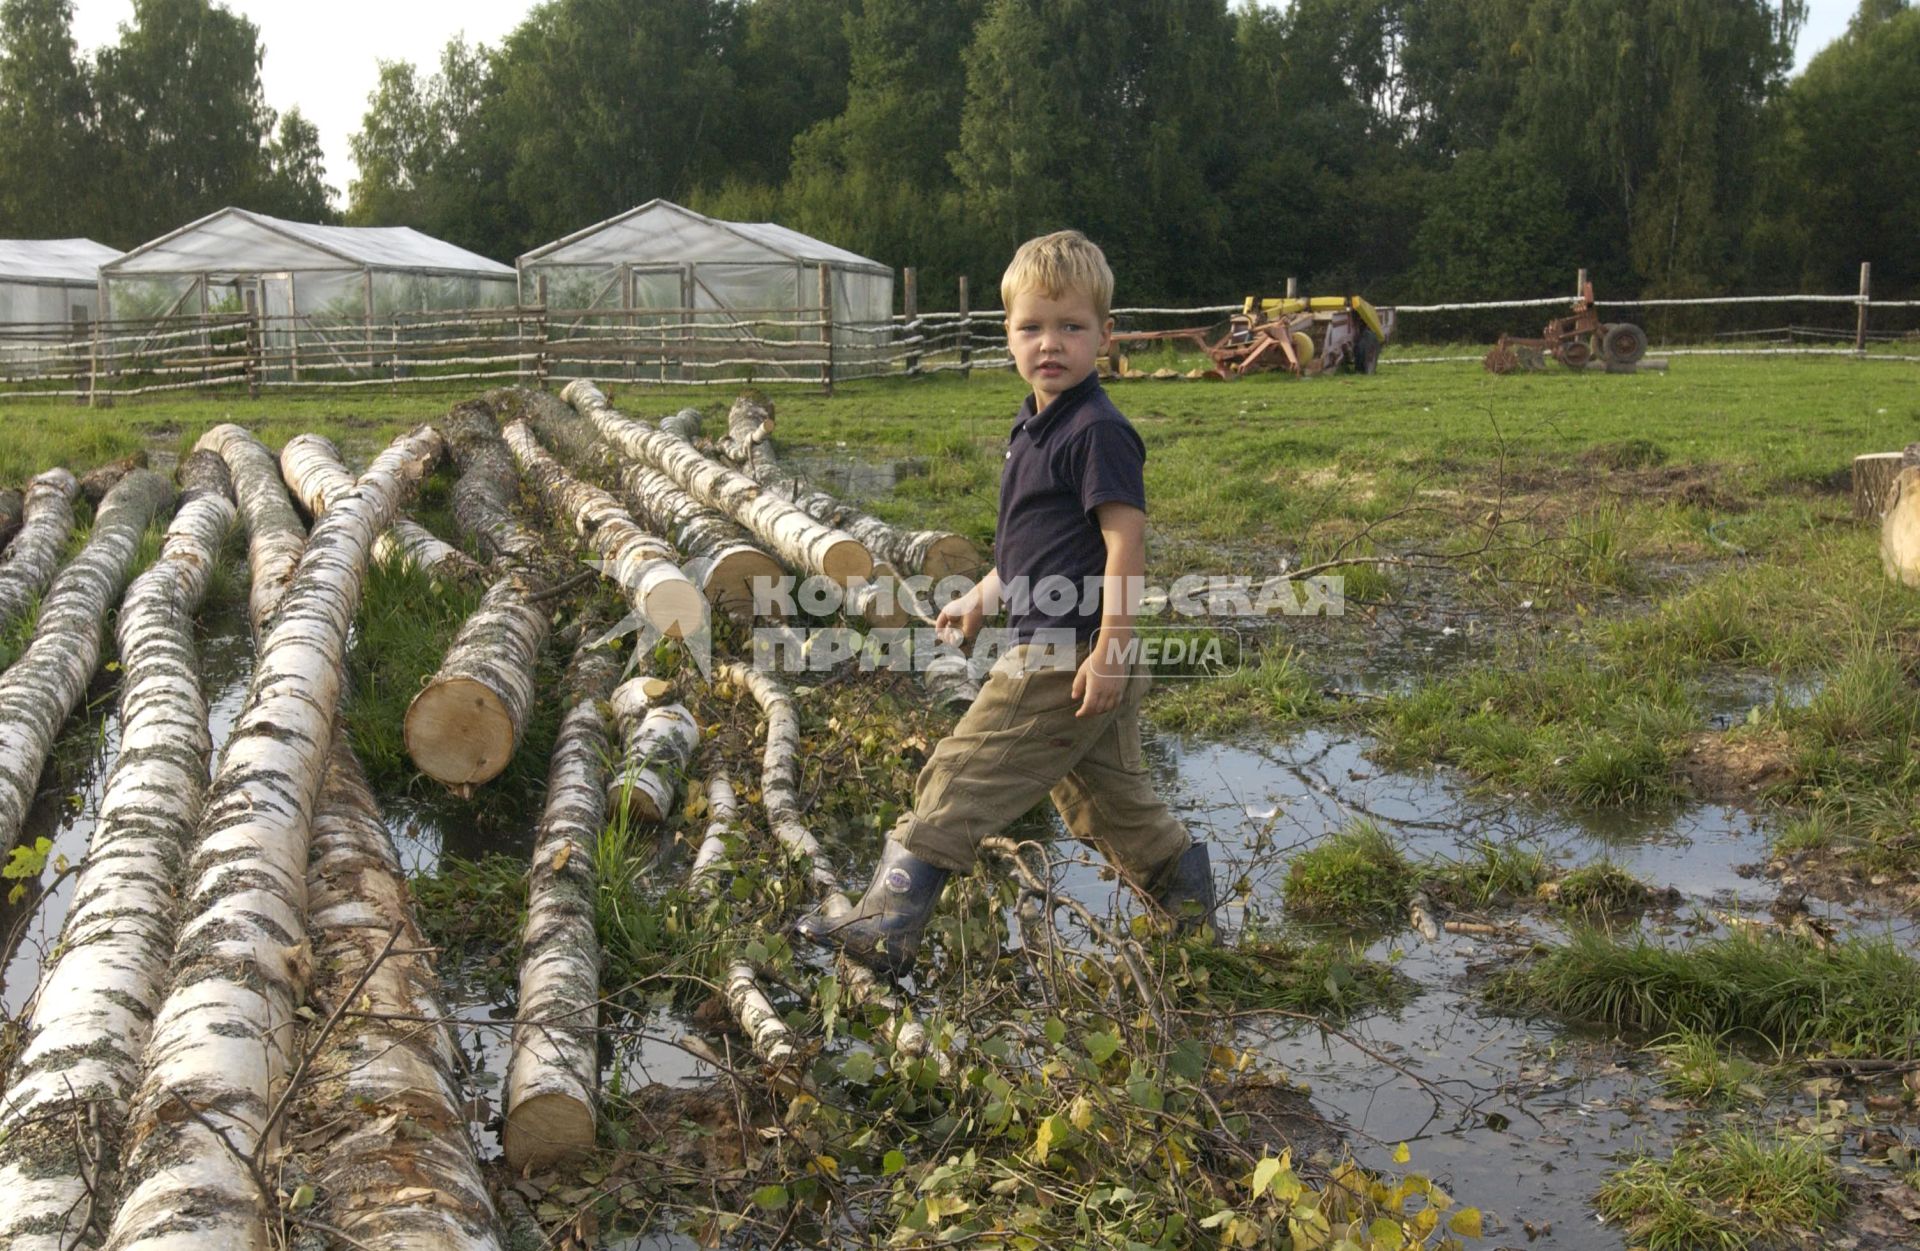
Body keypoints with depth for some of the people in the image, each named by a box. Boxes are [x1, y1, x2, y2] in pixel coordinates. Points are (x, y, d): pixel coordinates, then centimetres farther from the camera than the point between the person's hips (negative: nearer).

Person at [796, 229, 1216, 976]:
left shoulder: (1098, 431, -16)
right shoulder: (1034, 427, 15)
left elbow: (1125, 539, -21)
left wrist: (1110, 648, -24)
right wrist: (982, 598, 26)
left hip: (1065, 655, -10)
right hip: (1061, 652, 10)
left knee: (960, 783, -6)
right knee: (1112, 803, 19)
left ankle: (886, 928, 0)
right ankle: (1193, 913, 32)